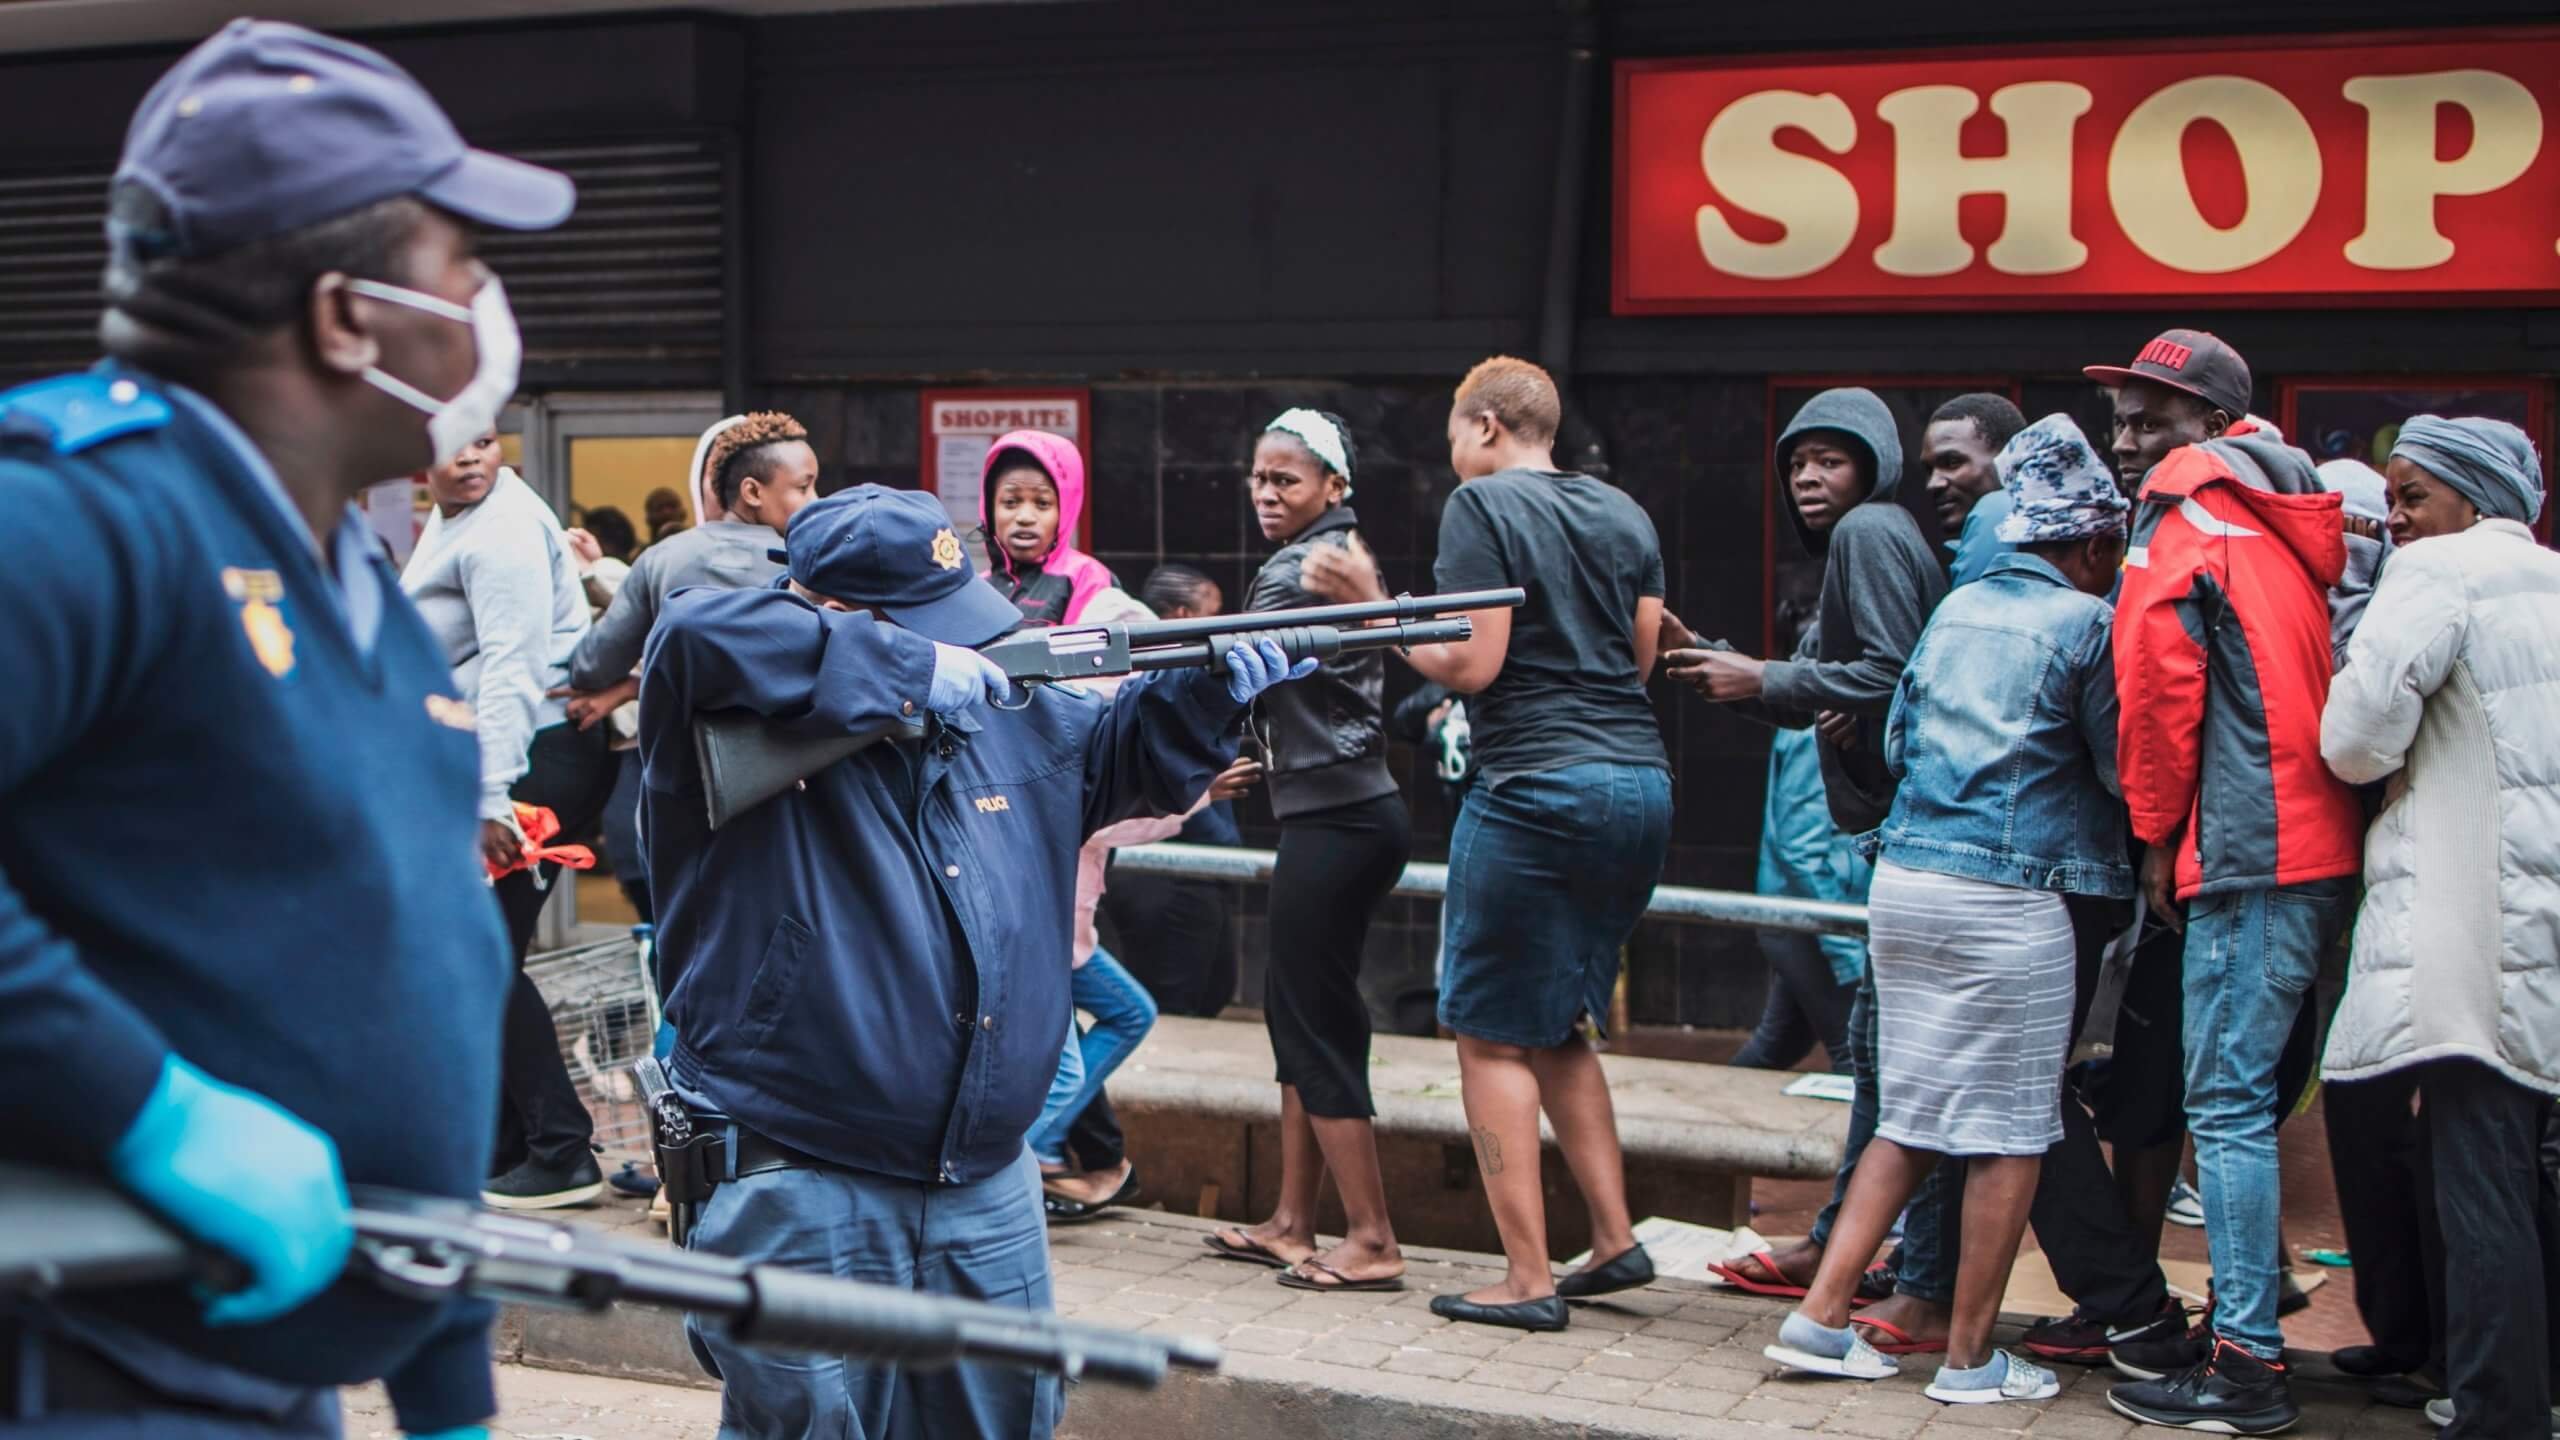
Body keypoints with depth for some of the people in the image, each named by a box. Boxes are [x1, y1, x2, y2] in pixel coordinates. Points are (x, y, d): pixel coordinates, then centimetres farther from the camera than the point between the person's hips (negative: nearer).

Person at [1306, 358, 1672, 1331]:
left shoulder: (1482, 506, -6)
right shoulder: (1625, 516, 14)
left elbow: (1471, 665, -12)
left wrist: (1373, 605, -2)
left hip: (1537, 792, -7)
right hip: (1641, 785, 8)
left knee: (1494, 1035, 1)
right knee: (1561, 1027, 19)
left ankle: (1528, 1280, -1)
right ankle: (1614, 1240, 15)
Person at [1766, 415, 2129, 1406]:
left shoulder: (1955, 609, 13)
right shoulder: (2085, 622, -6)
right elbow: (2124, 767, -4)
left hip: (1904, 877, 7)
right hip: (2009, 895, -7)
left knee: (1909, 1117, 14)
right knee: (2010, 1132, 3)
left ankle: (1823, 1315, 9)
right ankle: (1970, 1358, 8)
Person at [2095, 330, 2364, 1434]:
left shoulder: (2184, 520, -6)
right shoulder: (2283, 524, 19)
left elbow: (2157, 681, -11)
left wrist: (2157, 834, -1)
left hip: (2248, 853, -9)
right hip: (2317, 847, 9)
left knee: (2226, 1104, -7)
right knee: (2246, 1098, 15)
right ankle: (2239, 1326, 22)